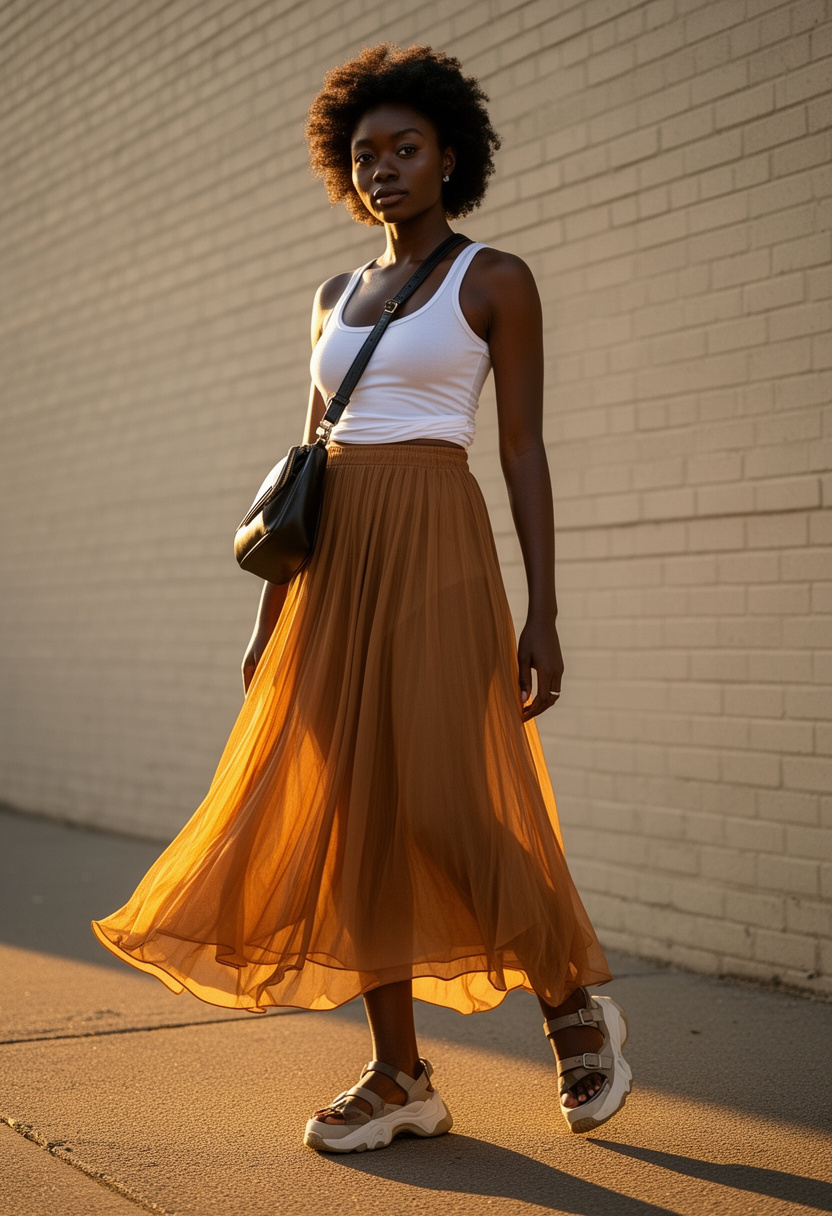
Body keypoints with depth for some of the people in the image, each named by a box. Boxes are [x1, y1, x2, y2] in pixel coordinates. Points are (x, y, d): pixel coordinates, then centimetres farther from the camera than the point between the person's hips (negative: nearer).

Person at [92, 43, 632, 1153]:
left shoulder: (496, 281, 2)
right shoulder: (337, 296, 18)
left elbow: (525, 451, -3)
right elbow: (310, 452, 17)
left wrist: (543, 613, -12)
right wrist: (274, 611, 13)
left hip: (436, 549, -6)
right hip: (337, 558, 6)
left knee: (449, 802, -13)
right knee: (350, 810, 1)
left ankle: (577, 1007, 11)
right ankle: (402, 1077, 8)